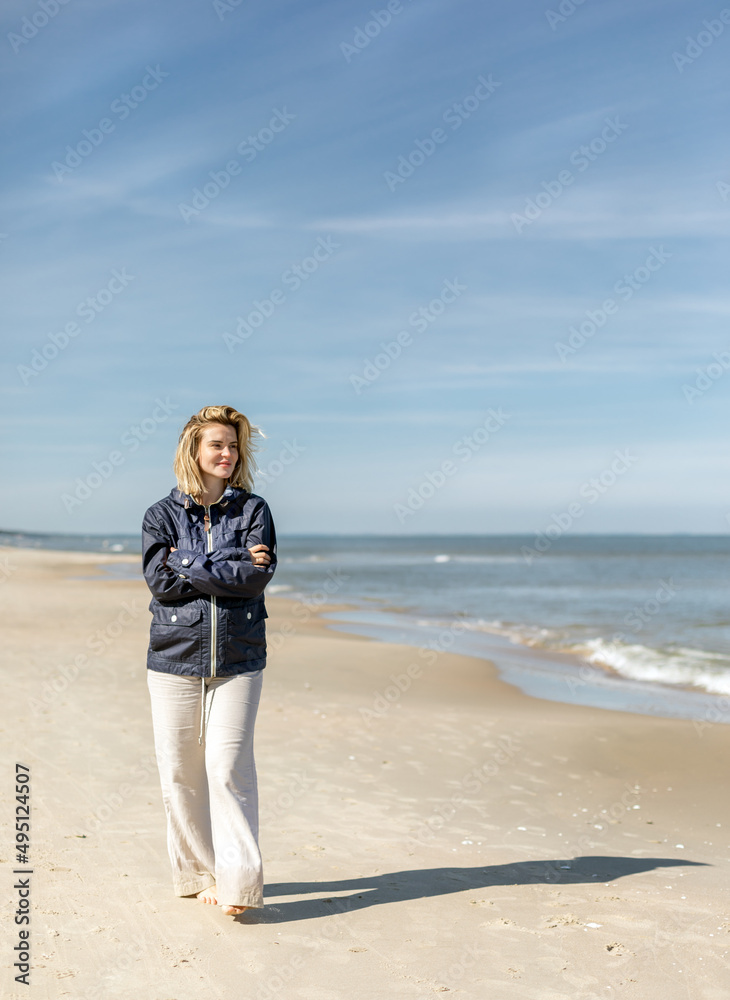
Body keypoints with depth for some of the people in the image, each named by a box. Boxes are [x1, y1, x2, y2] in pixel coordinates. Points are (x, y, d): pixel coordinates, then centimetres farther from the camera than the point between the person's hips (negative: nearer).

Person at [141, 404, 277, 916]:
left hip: (238, 659, -1)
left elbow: (258, 575, -8)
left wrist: (191, 567, -10)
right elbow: (161, 581, -6)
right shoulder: (162, 514, 7)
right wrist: (231, 567, -9)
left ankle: (239, 879, -5)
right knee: (180, 772, 3)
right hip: (175, 655, 1)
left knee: (228, 767, -9)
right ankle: (198, 873, 16)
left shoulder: (253, 509, 7)